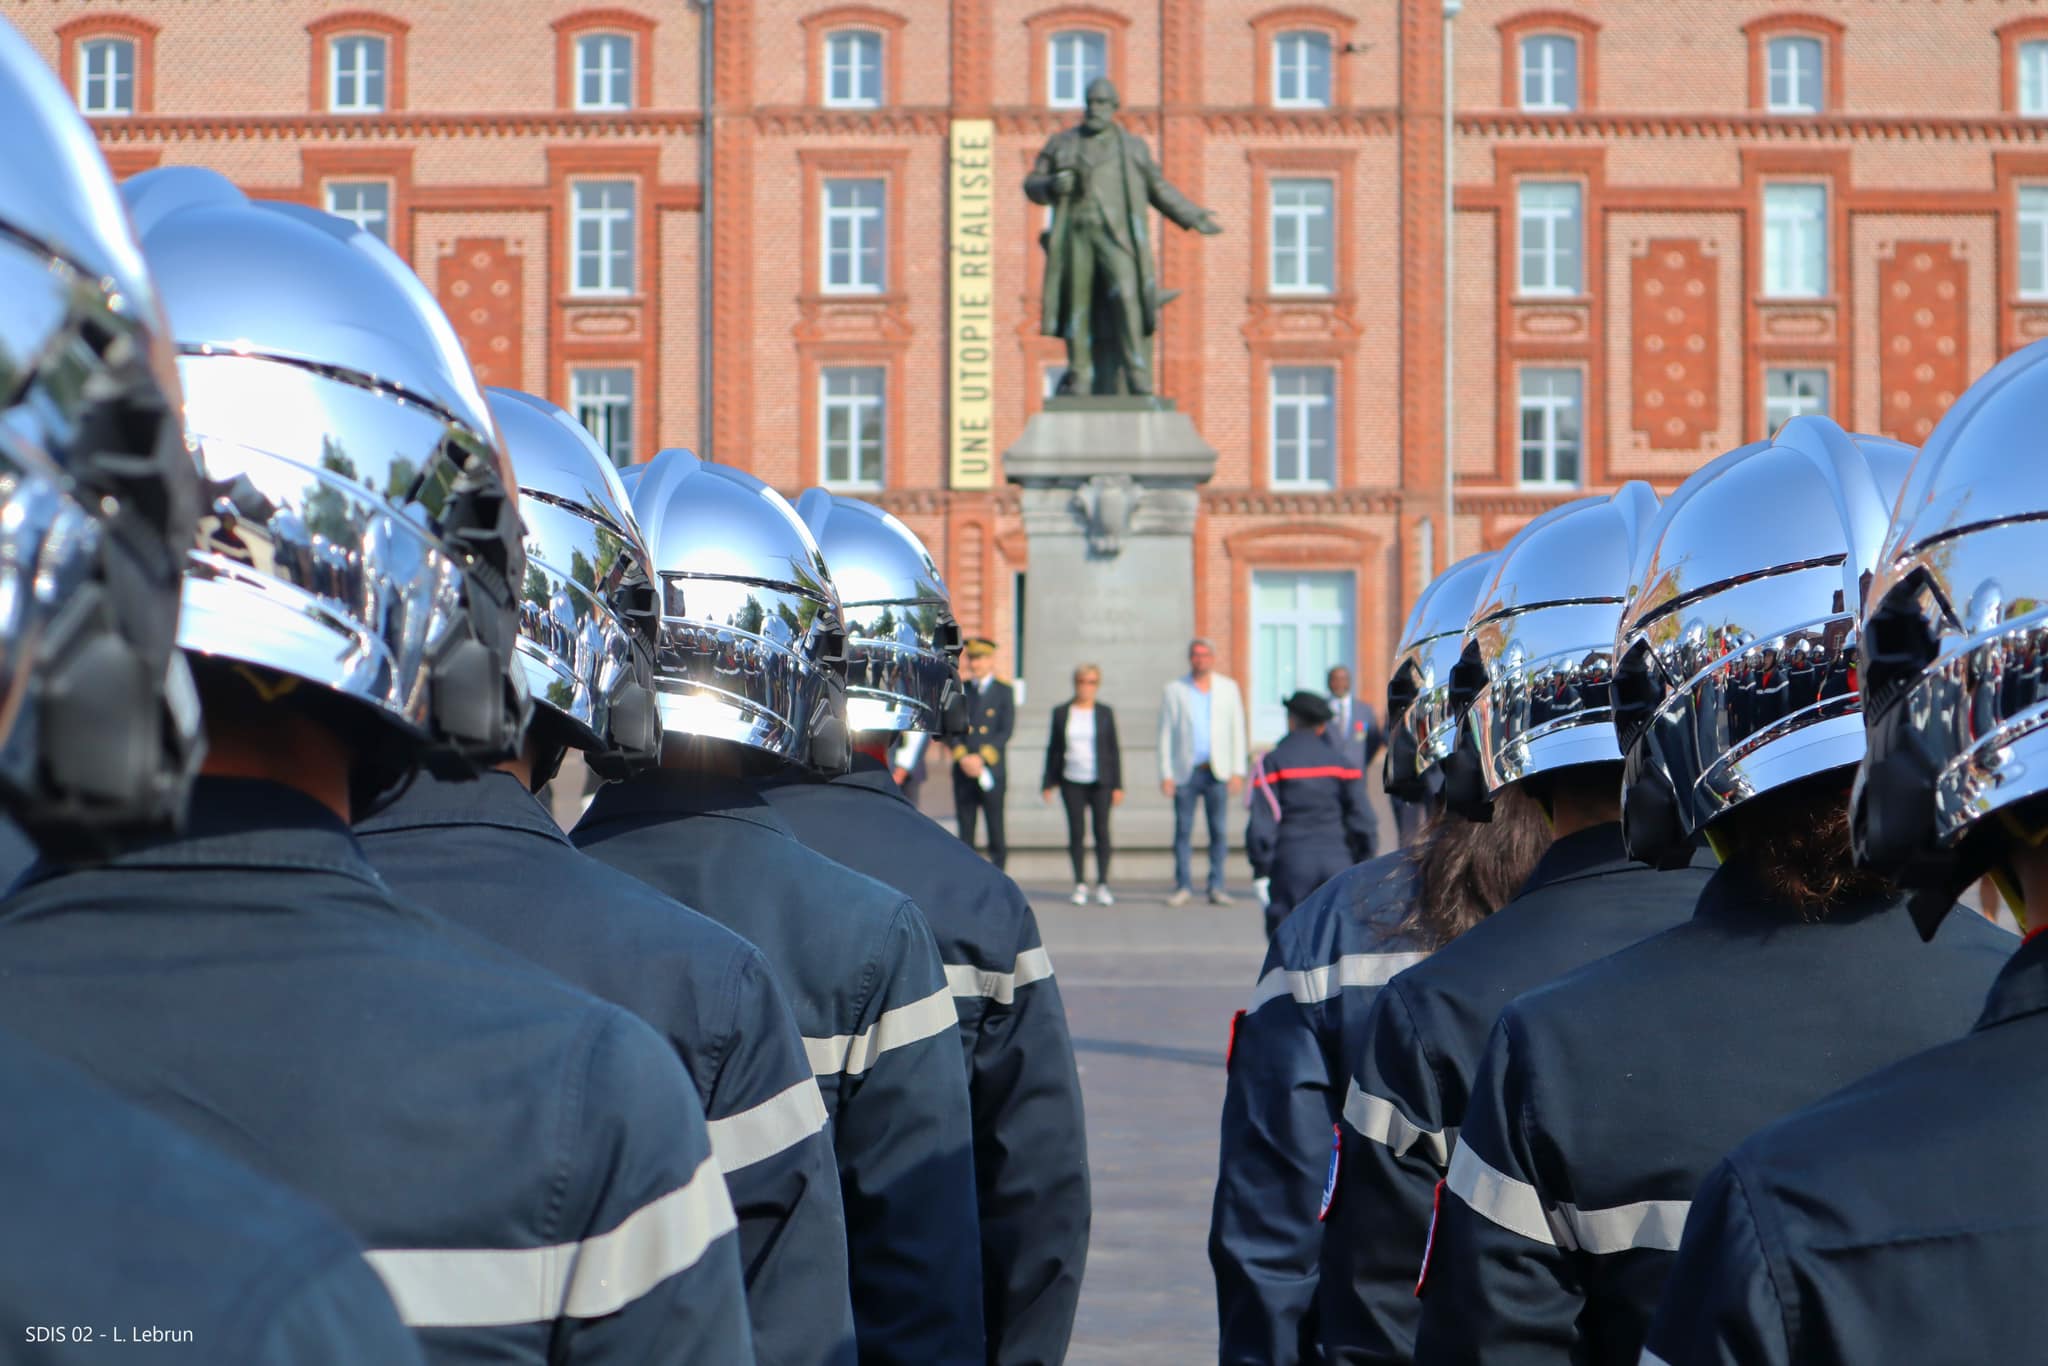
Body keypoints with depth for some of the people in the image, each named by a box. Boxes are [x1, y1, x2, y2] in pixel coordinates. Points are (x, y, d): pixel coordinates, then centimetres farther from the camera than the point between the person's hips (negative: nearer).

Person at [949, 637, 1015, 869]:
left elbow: (1006, 731, -5)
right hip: (963, 772, 3)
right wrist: (962, 757, -10)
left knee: (996, 829, -1)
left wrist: (981, 758, -14)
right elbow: (950, 728, 5)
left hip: (991, 770, -2)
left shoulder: (1003, 692, 3)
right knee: (965, 831, 2)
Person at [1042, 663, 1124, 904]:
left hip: (1100, 782, -1)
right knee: (1076, 832, -1)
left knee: (1102, 830, -3)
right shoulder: (1061, 712, 6)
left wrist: (1117, 785, 1)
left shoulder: (1105, 713, 4)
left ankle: (1102, 886, 1)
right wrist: (1048, 783, 7)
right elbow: (1053, 747, 10)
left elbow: (1114, 749, 6)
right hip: (1072, 782, 1)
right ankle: (1080, 886, 6)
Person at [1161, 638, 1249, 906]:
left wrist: (1238, 771, 0)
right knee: (1183, 830, -1)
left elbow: (1238, 731, 8)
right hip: (1185, 772, -1)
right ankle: (1184, 887, 5)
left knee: (1218, 831, -1)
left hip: (1217, 771, 1)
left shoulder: (1229, 688, 9)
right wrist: (1166, 774, -3)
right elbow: (1165, 734, 4)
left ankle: (1216, 888, 3)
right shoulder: (1174, 690, 6)